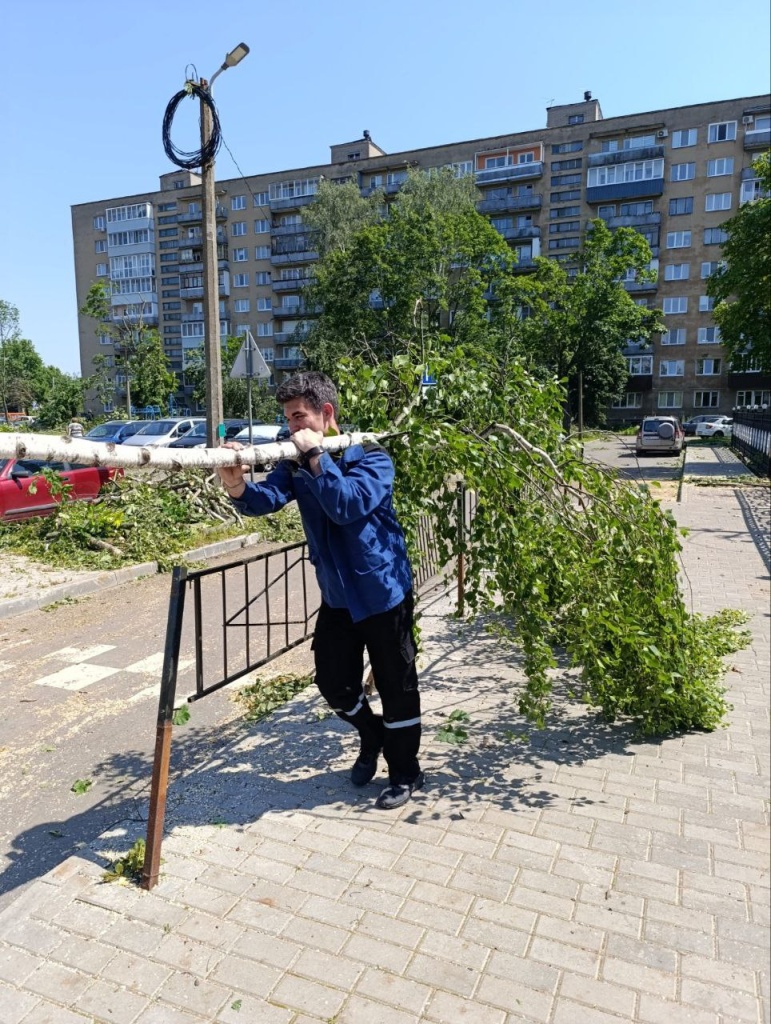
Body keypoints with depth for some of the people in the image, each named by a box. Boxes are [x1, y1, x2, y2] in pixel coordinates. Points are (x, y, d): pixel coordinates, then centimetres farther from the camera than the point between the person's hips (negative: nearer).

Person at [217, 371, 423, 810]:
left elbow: (348, 505, -33)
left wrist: (316, 456, -33)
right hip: (336, 595, 5)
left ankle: (406, 772, 28)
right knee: (334, 682, 13)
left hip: (382, 592, -5)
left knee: (396, 686, 7)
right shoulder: (296, 462, -1)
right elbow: (269, 497, -19)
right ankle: (371, 734, 43)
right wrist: (239, 487, -39)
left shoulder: (370, 457, -16)